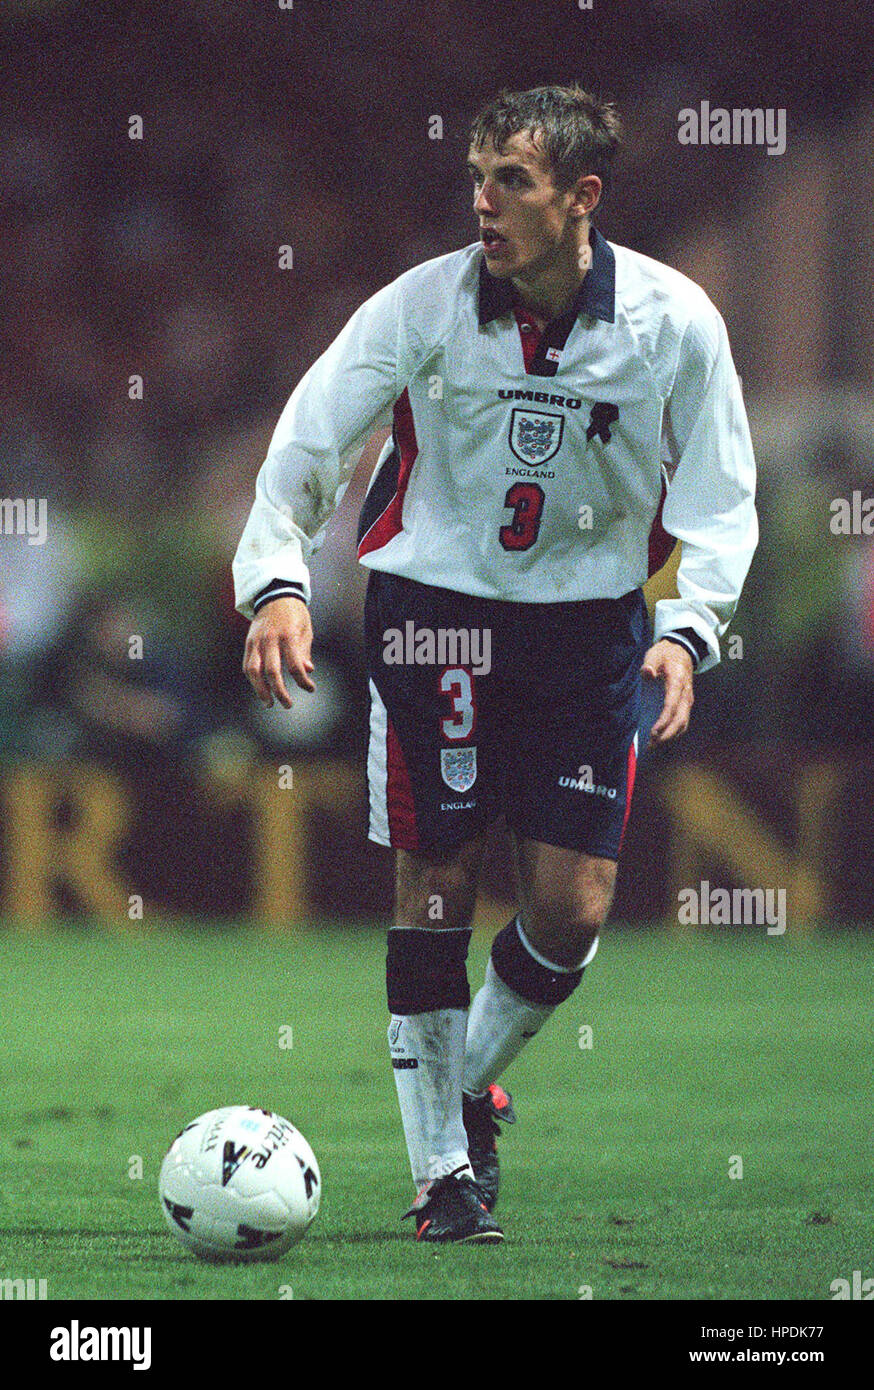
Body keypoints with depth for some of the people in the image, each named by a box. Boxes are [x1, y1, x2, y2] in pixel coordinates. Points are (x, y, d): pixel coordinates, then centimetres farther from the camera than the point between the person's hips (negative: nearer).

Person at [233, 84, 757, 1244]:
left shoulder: (674, 322, -10)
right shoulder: (423, 306, -14)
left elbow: (719, 497, 0)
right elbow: (308, 442, -8)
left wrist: (689, 629, -14)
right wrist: (276, 579, -23)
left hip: (590, 615, 1)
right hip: (435, 606, -1)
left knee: (573, 908, -2)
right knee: (435, 884, -4)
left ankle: (467, 1083, 26)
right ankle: (441, 1164, 8)